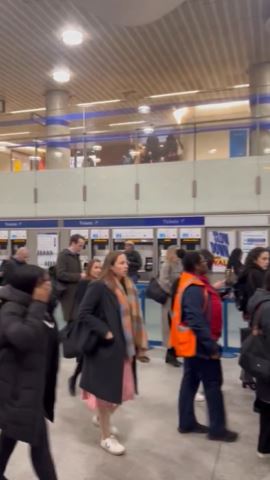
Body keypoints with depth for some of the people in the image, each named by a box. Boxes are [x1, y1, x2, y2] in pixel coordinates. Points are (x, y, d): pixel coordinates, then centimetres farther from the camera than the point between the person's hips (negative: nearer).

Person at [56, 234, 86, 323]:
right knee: (65, 318, -4)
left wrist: (82, 276, 4)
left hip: (75, 293, 8)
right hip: (66, 294, -8)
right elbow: (60, 274, -21)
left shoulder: (76, 256, 14)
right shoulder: (63, 255, -10)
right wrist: (79, 276, -18)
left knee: (74, 318, 9)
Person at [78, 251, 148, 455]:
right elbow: (84, 314, -17)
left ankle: (101, 418, 44)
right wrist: (104, 332, -20)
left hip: (124, 347, 8)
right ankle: (106, 437, 24)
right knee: (106, 391, 5)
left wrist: (138, 344, 9)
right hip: (105, 348, -8)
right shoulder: (99, 287, -15)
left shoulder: (128, 287, 8)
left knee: (121, 390, 18)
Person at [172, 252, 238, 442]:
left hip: (194, 343, 10)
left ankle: (187, 423, 27)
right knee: (213, 385, 3)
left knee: (190, 382, 16)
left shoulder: (193, 285, 8)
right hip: (200, 344, -10)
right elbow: (197, 322, -27)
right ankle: (218, 429, 15)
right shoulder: (194, 289, -24)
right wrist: (211, 347, -22)